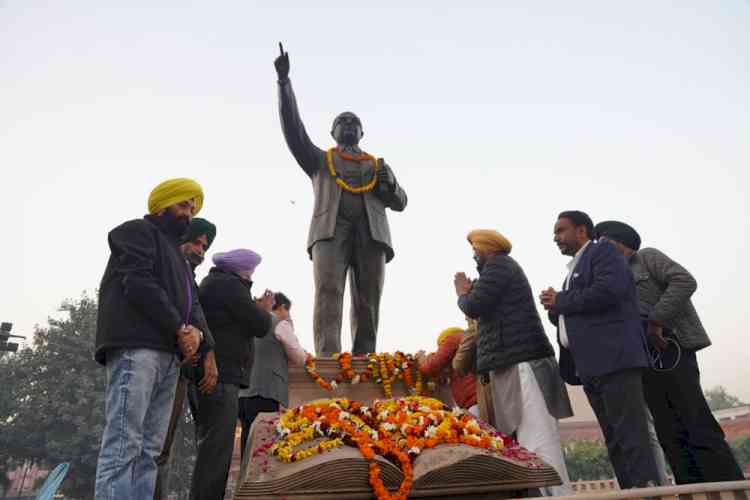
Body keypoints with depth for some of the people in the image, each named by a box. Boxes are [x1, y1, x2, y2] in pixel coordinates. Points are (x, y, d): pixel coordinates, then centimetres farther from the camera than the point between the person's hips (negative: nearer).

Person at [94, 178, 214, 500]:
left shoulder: (177, 255, 30)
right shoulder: (138, 231, 7)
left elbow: (192, 303, 18)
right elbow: (138, 283, -9)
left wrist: (197, 332, -5)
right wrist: (180, 328, -9)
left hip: (168, 354, 8)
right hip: (135, 347, -8)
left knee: (149, 449, 2)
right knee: (124, 442, -14)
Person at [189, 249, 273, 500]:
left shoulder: (209, 283, 22)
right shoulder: (229, 284, -8)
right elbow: (260, 326, -9)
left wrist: (256, 307, 18)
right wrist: (264, 310, 10)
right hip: (219, 375, -10)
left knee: (210, 446, 15)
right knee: (217, 447, -10)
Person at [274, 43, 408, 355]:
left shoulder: (377, 165, 29)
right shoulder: (319, 160, 25)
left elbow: (400, 202, 23)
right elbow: (293, 130, 13)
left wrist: (389, 183, 0)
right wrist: (284, 81, 7)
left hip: (371, 233, 2)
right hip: (331, 230, -2)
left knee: (368, 303, -7)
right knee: (328, 291, -21)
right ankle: (328, 360, -27)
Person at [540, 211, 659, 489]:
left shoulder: (603, 251, 1)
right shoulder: (575, 269, 26)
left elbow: (608, 291, -19)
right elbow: (570, 318, 24)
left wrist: (561, 300, -9)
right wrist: (555, 309, 4)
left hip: (615, 358, -9)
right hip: (591, 367, 9)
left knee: (631, 436, -9)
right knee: (614, 441, 10)